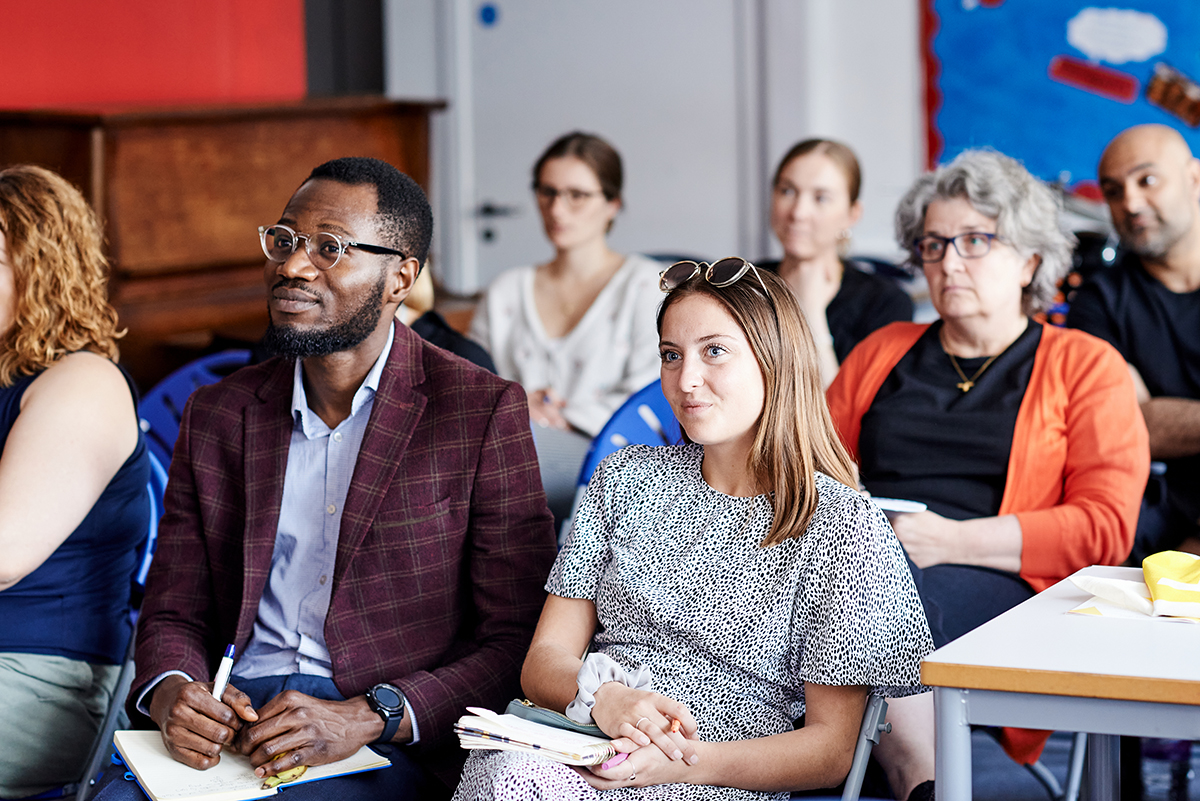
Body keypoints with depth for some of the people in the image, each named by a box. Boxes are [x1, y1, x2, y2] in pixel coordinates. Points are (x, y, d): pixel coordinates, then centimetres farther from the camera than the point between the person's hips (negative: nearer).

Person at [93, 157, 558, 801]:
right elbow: (173, 614, 16)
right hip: (231, 724, 5)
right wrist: (170, 693, -8)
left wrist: (366, 717, -18)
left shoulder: (483, 412, -1)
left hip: (390, 744, -4)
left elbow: (517, 642, -4)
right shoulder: (215, 416, 14)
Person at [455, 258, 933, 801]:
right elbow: (545, 659, 11)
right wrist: (604, 697, -14)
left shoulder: (841, 527, 2)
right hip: (583, 748, 3)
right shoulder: (626, 480, 15)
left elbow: (832, 748, -1)